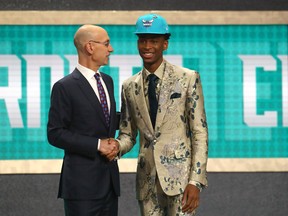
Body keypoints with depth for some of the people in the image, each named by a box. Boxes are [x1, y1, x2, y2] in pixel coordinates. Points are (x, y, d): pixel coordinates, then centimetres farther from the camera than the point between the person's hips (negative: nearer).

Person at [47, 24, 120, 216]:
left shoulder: (107, 81, 14)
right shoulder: (65, 87, -9)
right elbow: (55, 134, -11)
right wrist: (97, 145, -15)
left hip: (110, 177, 7)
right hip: (82, 181, -7)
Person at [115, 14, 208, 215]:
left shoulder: (188, 78, -3)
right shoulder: (130, 86, 10)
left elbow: (200, 132, -5)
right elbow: (128, 134, 15)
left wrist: (196, 181, -12)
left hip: (179, 174, -4)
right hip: (147, 179, 4)